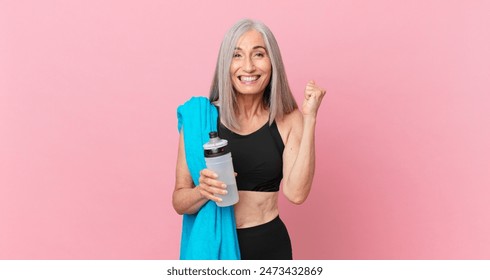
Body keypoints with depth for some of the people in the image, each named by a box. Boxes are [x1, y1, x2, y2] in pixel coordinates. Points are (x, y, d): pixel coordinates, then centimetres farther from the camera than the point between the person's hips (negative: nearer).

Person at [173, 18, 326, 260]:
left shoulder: (288, 120, -5)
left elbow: (296, 193, -17)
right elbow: (179, 201, -6)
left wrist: (310, 118, -18)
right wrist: (202, 191, -26)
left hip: (269, 246, 1)